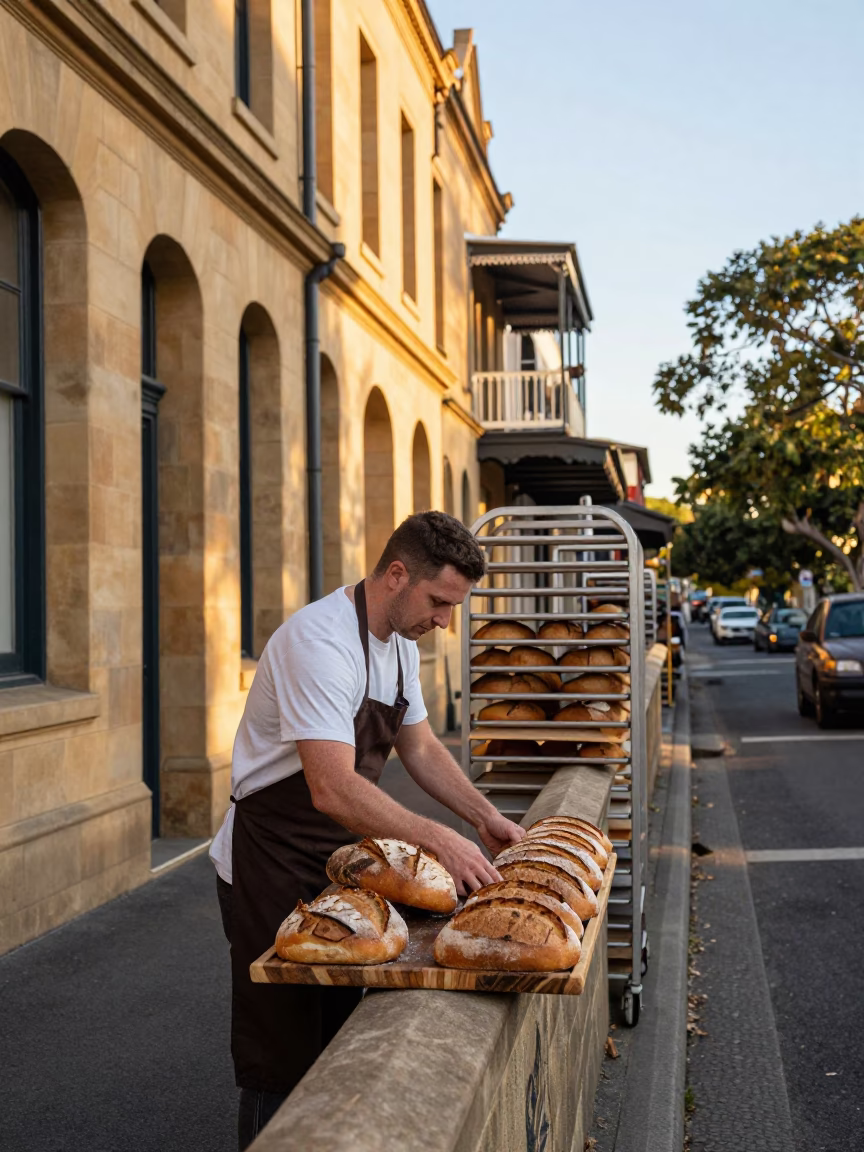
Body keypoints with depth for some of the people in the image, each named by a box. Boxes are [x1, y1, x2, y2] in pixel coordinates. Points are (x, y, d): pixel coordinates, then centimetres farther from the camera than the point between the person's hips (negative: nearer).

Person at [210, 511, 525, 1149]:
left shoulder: (400, 644, 5)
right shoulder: (319, 641, -27)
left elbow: (420, 747, 15)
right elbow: (334, 790, -36)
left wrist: (484, 814, 3)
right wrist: (438, 838, -38)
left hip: (336, 860, 9)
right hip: (271, 867, -9)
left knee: (335, 1042, 18)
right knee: (282, 1060, 0)